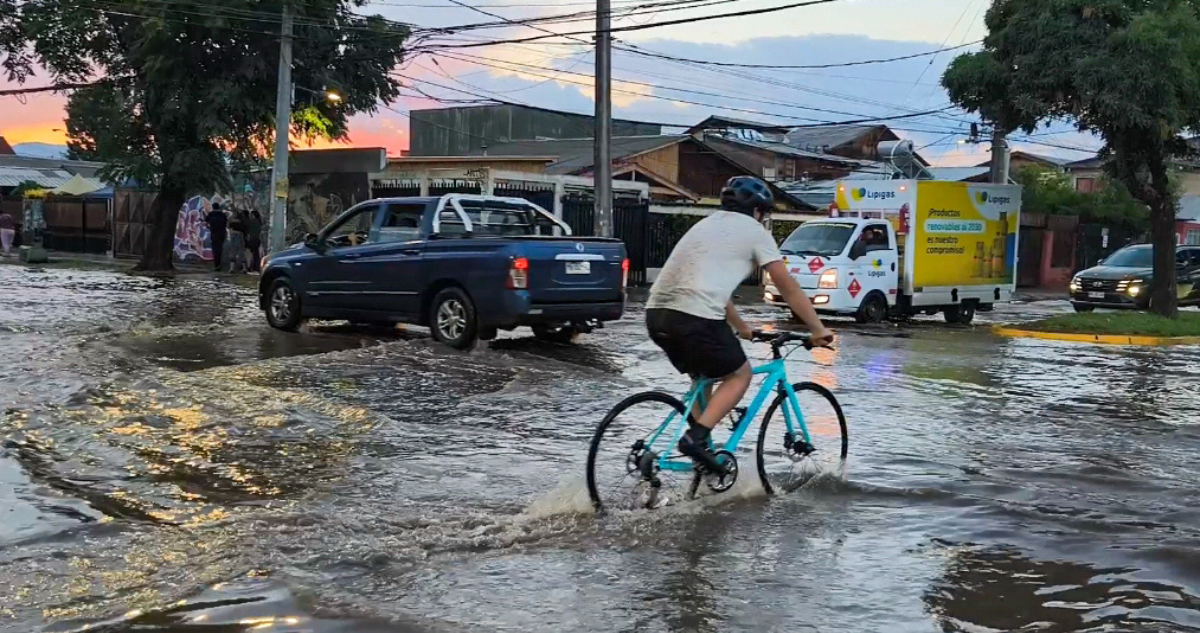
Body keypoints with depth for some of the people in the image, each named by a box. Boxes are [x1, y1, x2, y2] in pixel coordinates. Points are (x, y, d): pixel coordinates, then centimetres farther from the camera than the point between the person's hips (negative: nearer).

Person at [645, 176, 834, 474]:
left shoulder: (707, 224, 30)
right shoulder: (754, 231, 9)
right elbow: (788, 287, 9)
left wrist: (741, 328, 47)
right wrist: (819, 330, 16)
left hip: (657, 313, 7)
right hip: (695, 317, -7)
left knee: (704, 375, 29)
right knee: (740, 374, 13)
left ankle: (697, 441, 22)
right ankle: (696, 437, -3)